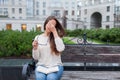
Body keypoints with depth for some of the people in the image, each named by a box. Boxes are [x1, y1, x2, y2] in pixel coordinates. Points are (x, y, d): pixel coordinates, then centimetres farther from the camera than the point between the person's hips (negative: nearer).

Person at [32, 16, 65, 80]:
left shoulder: (57, 36, 3)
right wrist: (35, 48, -14)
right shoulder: (38, 37, 7)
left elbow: (61, 49, -19)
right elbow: (36, 58, 6)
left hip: (55, 66, -1)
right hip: (41, 66, 1)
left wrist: (54, 32, -16)